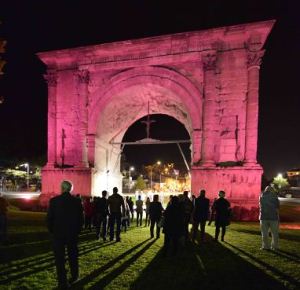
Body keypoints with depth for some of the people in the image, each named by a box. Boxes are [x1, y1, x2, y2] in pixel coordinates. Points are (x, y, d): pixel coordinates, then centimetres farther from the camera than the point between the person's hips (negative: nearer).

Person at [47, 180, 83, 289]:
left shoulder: (54, 200, -11)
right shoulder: (77, 201, -6)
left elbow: (49, 218, -6)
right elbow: (81, 218, -1)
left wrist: (52, 231, 8)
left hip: (58, 234, -2)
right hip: (73, 234, 2)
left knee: (59, 259, 8)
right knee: (73, 256, 20)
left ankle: (62, 283, 11)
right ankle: (74, 276, 34)